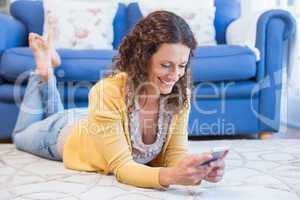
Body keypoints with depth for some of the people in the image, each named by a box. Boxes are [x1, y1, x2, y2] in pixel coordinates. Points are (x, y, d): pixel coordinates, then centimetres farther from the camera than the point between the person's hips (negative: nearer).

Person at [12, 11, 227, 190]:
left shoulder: (180, 94, -31)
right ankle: (44, 70, 35)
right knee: (21, 136, 33)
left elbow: (176, 153, -30)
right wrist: (170, 176, -64)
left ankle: (48, 66, 43)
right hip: (64, 134, -4)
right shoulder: (108, 92, -46)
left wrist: (200, 169, -52)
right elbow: (121, 167, -46)